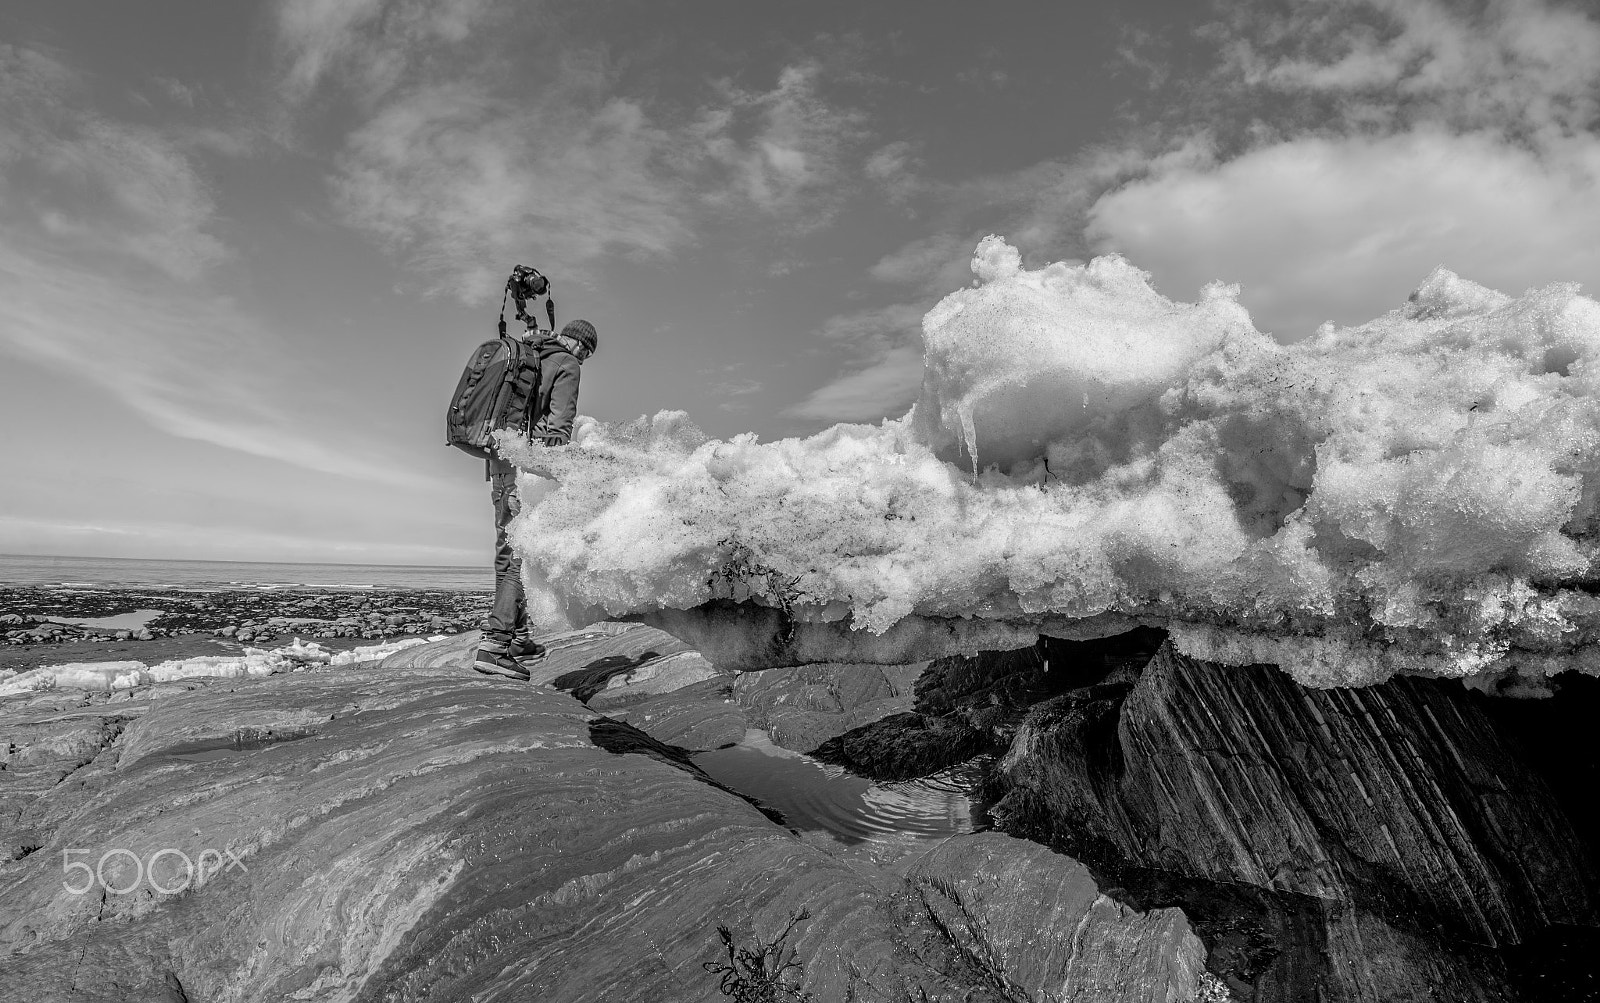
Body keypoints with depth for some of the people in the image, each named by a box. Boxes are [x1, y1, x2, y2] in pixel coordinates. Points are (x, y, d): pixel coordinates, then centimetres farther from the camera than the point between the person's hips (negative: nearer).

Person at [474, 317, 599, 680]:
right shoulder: (567, 365, 0)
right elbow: (559, 425, -12)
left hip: (499, 459, 9)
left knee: (508, 550, 12)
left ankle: (517, 638, 19)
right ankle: (494, 644, -19)